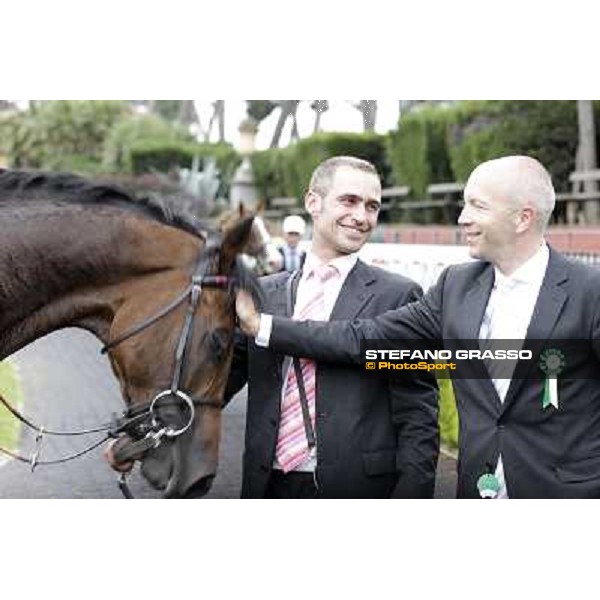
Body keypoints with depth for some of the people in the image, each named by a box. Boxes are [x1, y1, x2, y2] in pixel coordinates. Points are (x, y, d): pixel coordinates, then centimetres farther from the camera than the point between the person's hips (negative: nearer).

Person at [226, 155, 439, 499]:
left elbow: (417, 415, -7)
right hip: (268, 484, 4)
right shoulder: (264, 294, 6)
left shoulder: (397, 297, -5)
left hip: (358, 485, -3)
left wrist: (413, 490, -14)